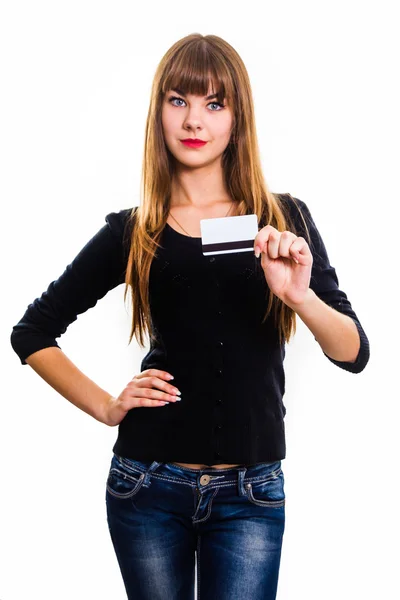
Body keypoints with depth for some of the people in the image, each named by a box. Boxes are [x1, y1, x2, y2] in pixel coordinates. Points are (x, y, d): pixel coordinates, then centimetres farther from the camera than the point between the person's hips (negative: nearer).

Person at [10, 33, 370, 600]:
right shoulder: (131, 232, 0)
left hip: (251, 493, 0)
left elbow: (354, 353, -4)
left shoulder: (284, 219, 1)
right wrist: (105, 406, -1)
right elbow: (32, 333, 9)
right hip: (148, 485, 1)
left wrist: (300, 295, -22)